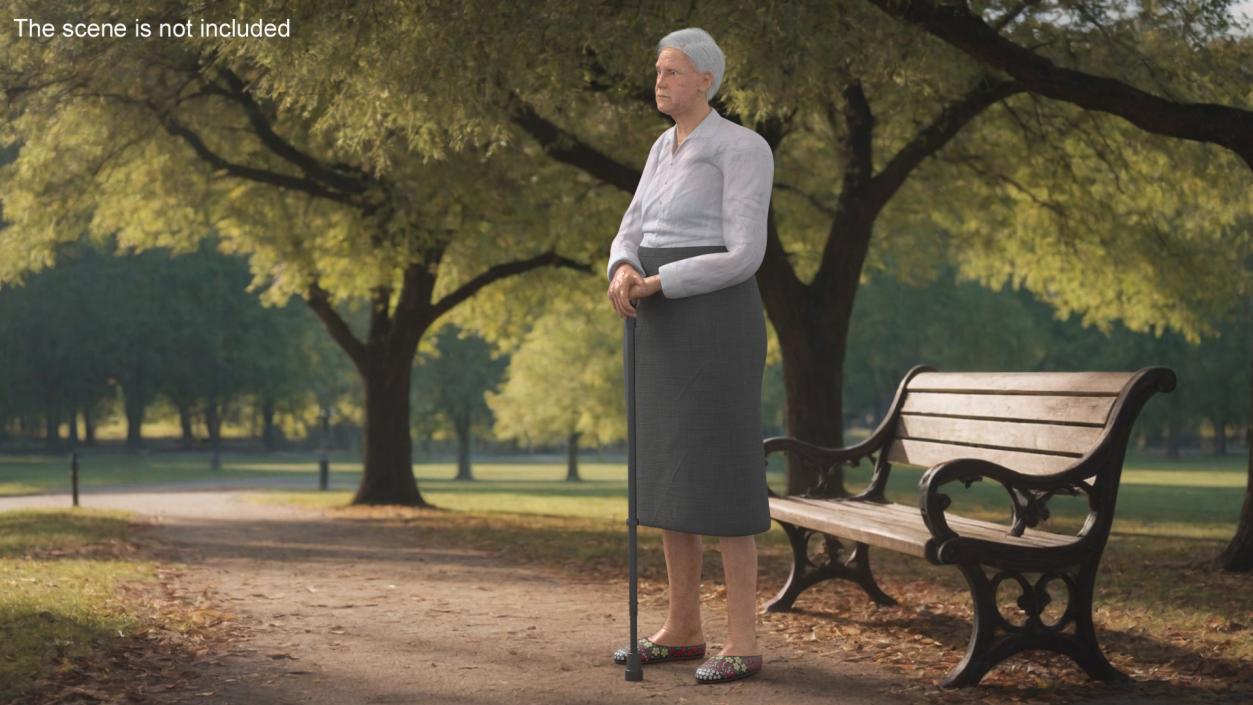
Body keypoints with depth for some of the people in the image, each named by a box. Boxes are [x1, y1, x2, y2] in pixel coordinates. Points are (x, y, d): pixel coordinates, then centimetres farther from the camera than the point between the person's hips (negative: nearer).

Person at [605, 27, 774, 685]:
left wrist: (655, 284, -15)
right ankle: (682, 628, 19)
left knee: (720, 476, -8)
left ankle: (743, 641, -1)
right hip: (664, 327, 9)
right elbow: (630, 238, 12)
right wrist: (623, 274, -12)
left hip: (714, 321, -8)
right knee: (667, 474, 10)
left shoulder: (744, 148, -9)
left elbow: (744, 257, -16)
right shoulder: (665, 148, 17)